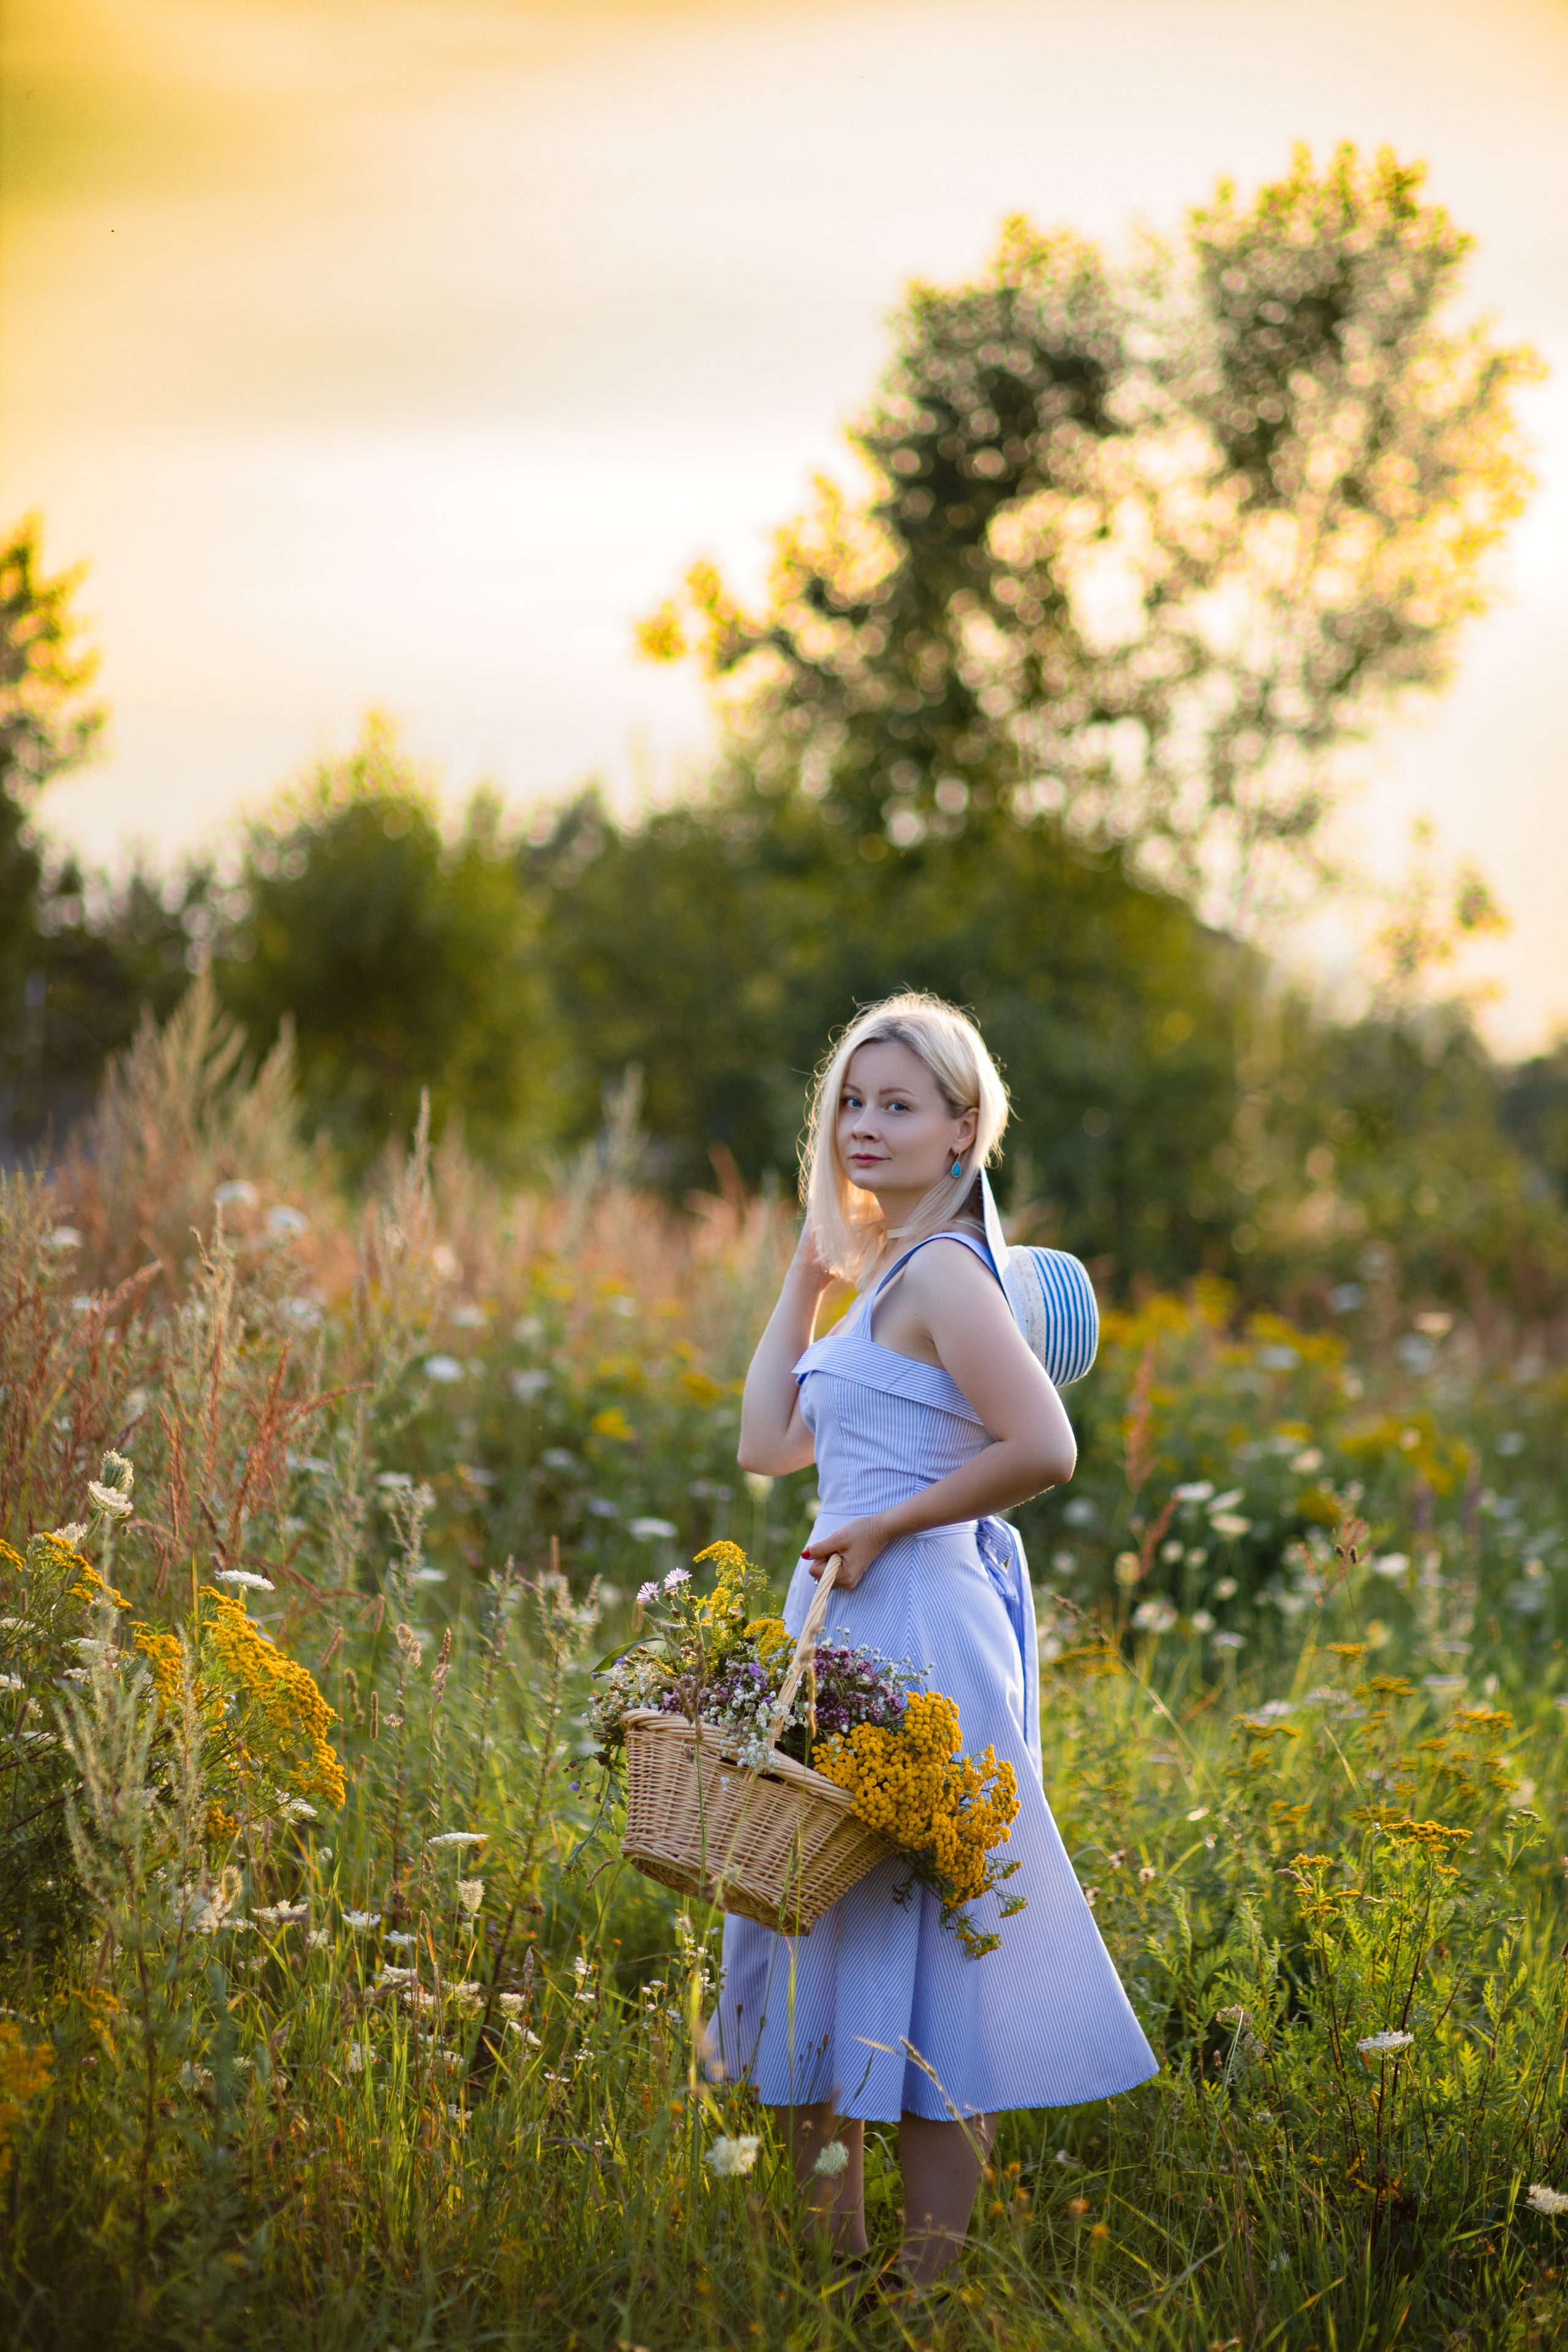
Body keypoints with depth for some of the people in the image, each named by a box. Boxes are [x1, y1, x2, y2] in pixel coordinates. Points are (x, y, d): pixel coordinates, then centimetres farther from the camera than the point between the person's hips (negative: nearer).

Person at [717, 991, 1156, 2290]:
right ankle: (834, 2256, 20)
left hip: (919, 1625, -10)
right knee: (829, 1927, 12)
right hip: (855, 1628, 10)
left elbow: (1045, 1449, -23)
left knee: (910, 1934, -5)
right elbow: (771, 1441, 16)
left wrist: (882, 1528, -16)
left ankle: (930, 2281, 2)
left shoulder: (942, 1273, -13)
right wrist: (806, 1273, 16)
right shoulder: (886, 1281, 16)